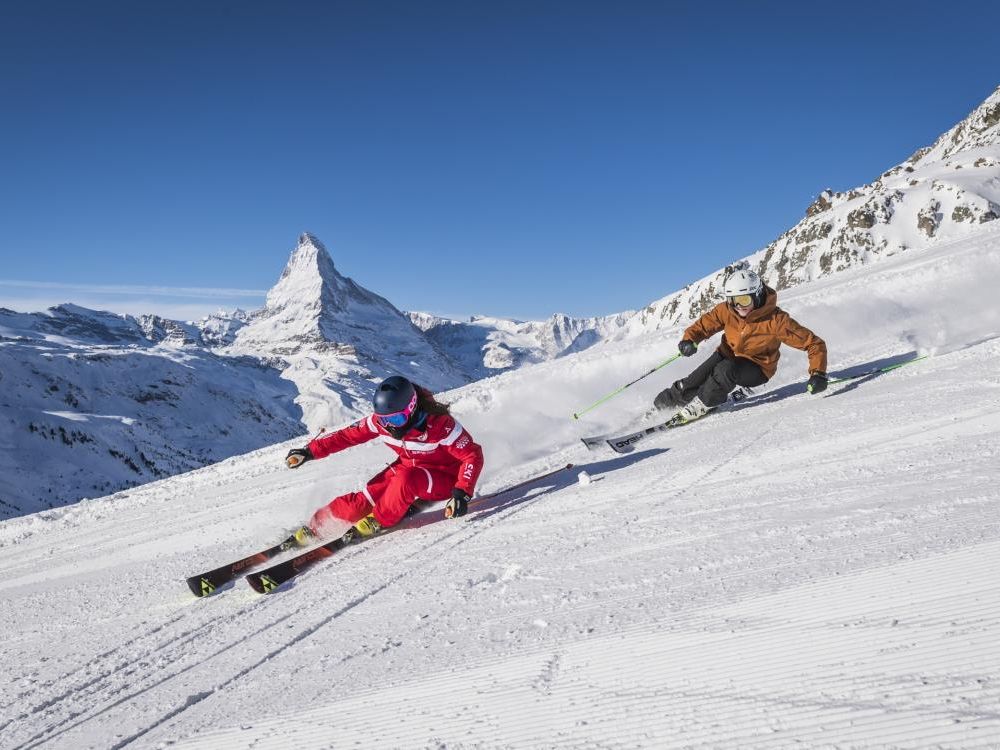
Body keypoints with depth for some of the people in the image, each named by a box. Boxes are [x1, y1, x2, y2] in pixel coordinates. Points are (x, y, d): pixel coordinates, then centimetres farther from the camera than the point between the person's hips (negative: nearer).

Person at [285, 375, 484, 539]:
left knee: (405, 478, -35)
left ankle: (380, 521, -13)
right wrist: (311, 451, -7)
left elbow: (473, 456, -27)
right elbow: (349, 435, -3)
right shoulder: (380, 421, -15)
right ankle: (318, 523, 4)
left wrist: (462, 492, -40)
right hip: (407, 467, 5)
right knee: (364, 501, -14)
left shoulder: (439, 424, -30)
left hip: (443, 480, -5)